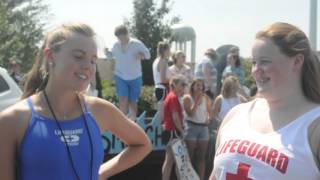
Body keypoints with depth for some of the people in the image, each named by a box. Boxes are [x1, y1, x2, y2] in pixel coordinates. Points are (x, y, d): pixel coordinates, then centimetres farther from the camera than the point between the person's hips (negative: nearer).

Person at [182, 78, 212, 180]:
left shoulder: (206, 98, 8)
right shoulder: (187, 98, -2)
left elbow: (210, 112, 15)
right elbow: (191, 113, -12)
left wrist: (209, 118, -5)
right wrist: (197, 100, -14)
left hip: (203, 127, 4)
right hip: (191, 127, -3)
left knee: (201, 157, 5)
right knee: (190, 156, -2)